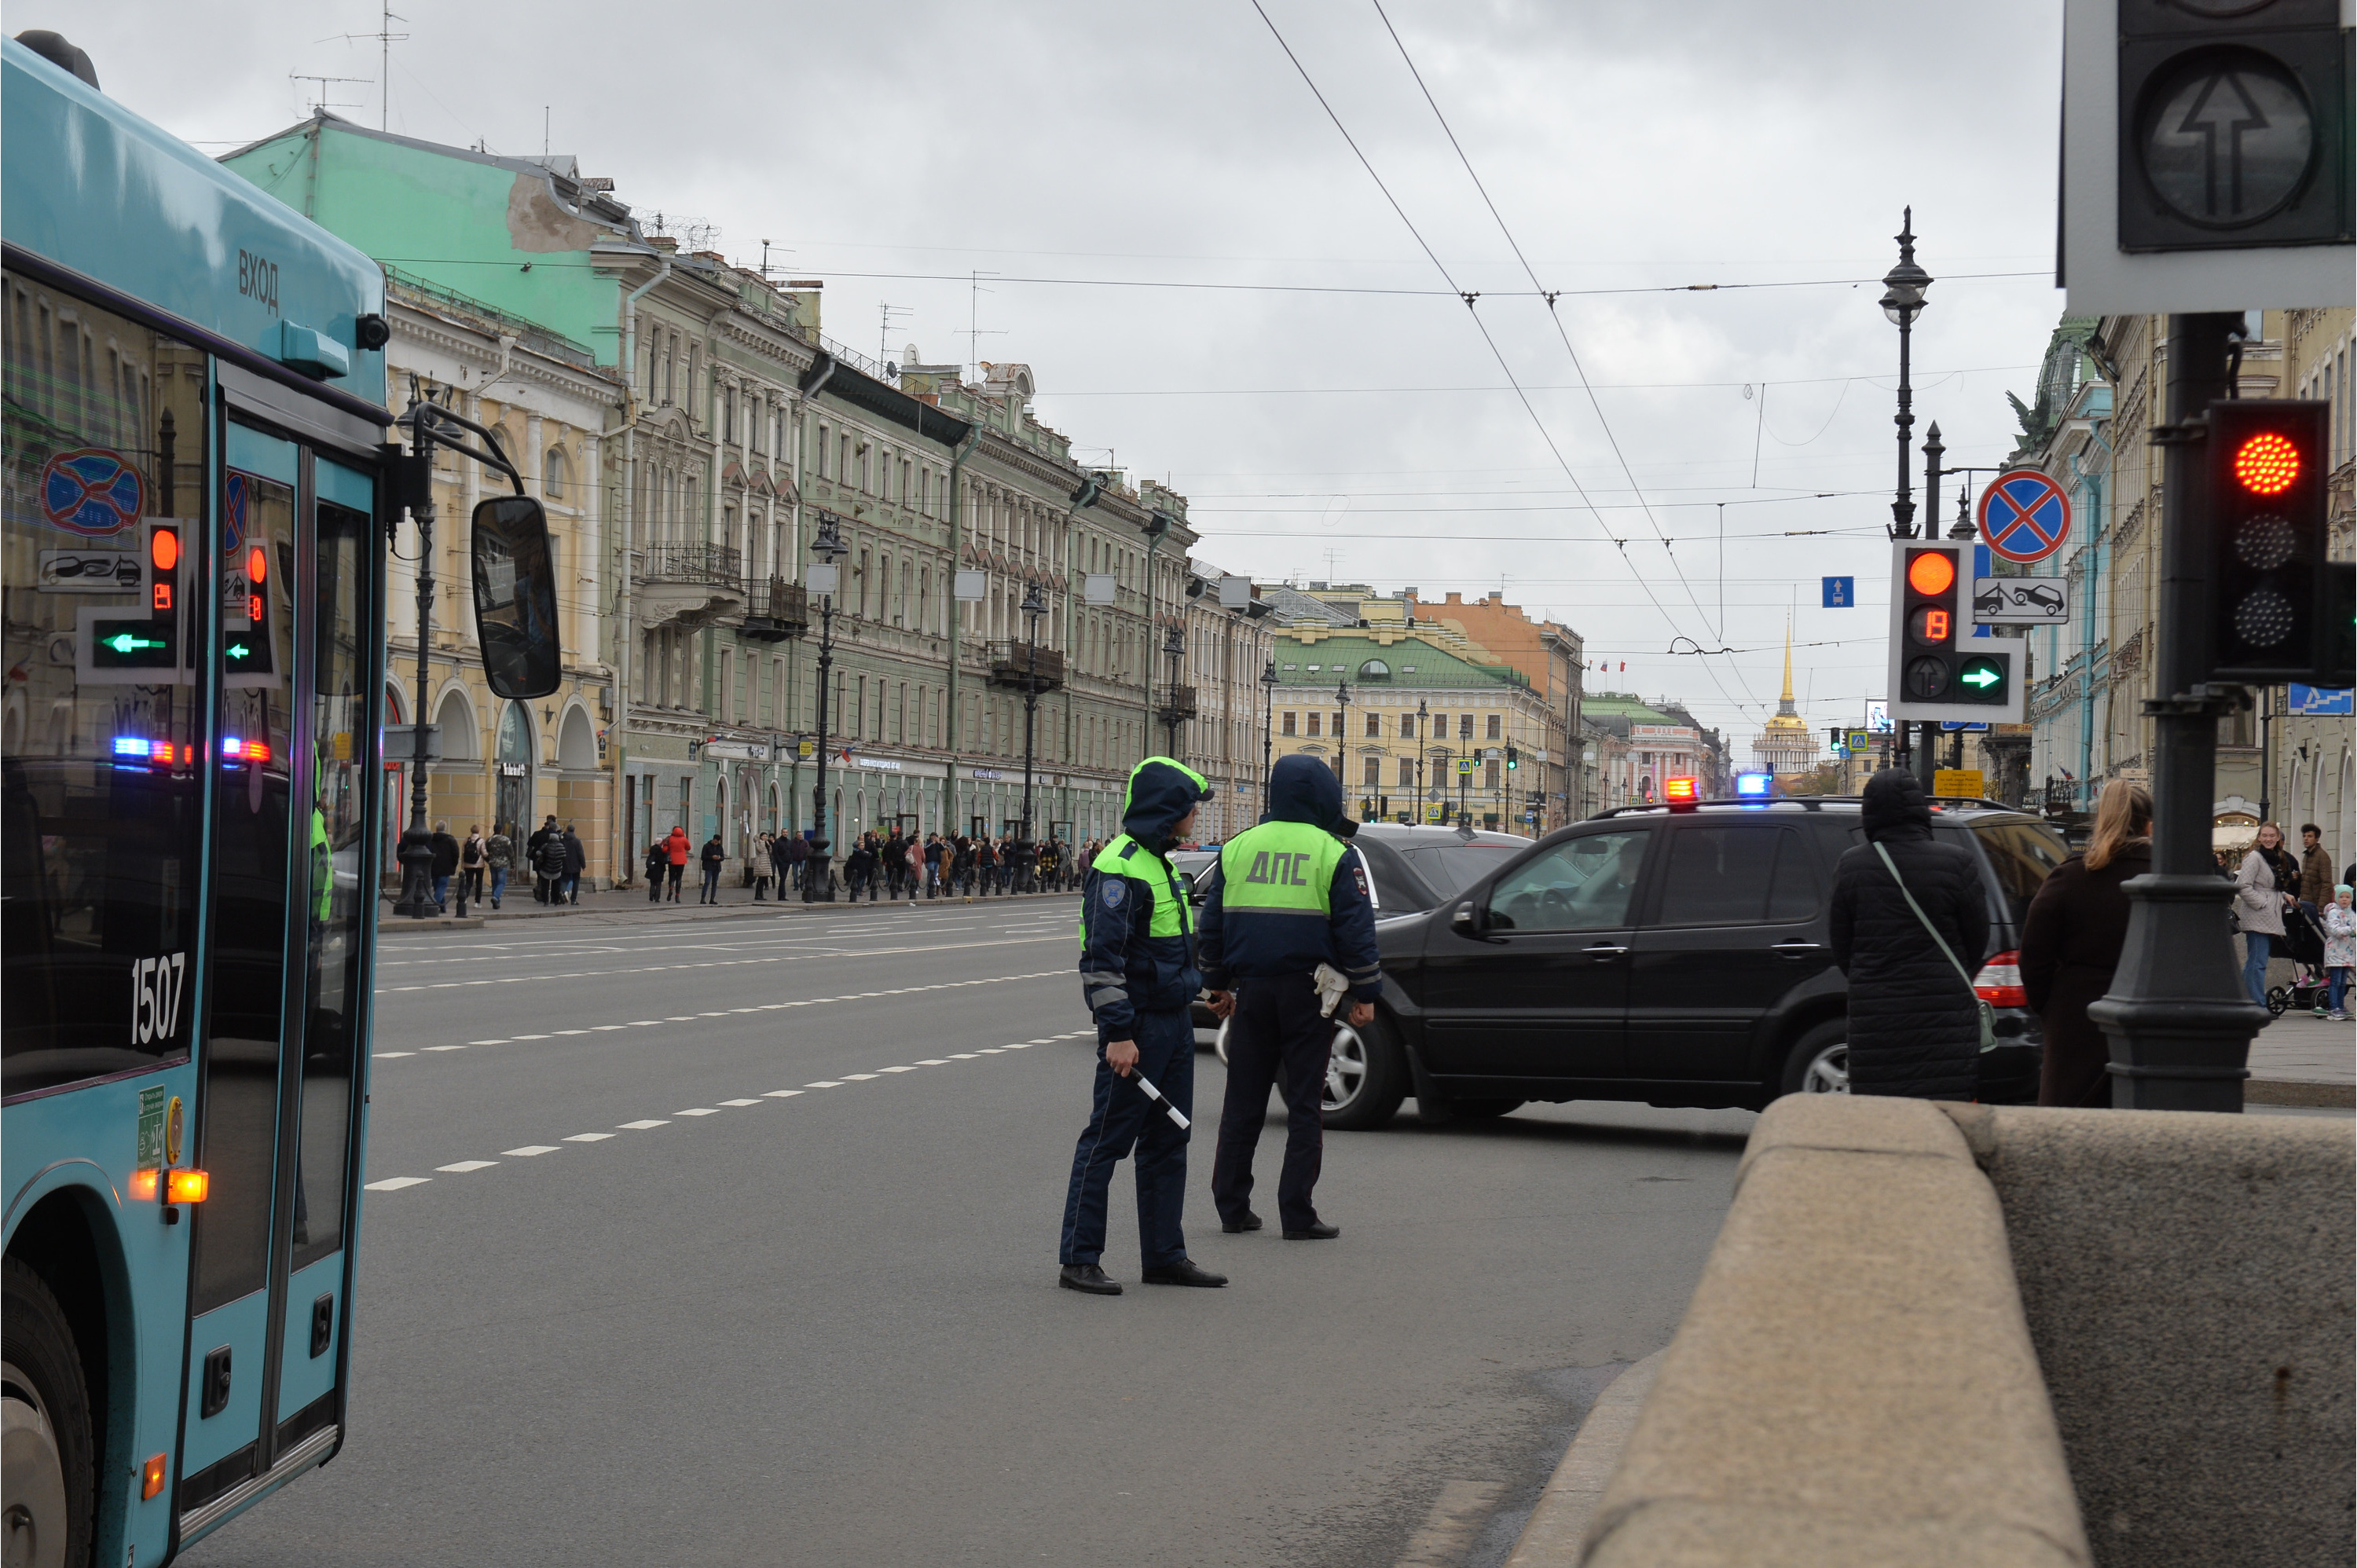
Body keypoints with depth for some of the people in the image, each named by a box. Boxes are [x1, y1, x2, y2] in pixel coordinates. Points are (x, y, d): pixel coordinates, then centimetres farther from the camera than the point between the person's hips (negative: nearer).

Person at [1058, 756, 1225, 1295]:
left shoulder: (1158, 864, 15)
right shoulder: (1120, 867, -16)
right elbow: (1102, 958, -21)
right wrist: (1119, 1032, -24)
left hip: (1174, 1023, 10)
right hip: (1138, 1024, -10)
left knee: (1168, 1141, 13)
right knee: (1107, 1140, -4)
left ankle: (1164, 1255, 20)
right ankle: (1078, 1260, 2)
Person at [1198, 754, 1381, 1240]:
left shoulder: (1237, 848, 8)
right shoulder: (1334, 855, -4)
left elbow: (1212, 923, 13)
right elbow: (1356, 930, -5)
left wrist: (1217, 983, 21)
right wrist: (1365, 994, 1)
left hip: (1252, 993, 4)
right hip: (1308, 994, -3)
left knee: (1243, 1101, 11)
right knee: (1305, 1104, 1)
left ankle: (1232, 1207, 12)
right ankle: (1297, 1214, -1)